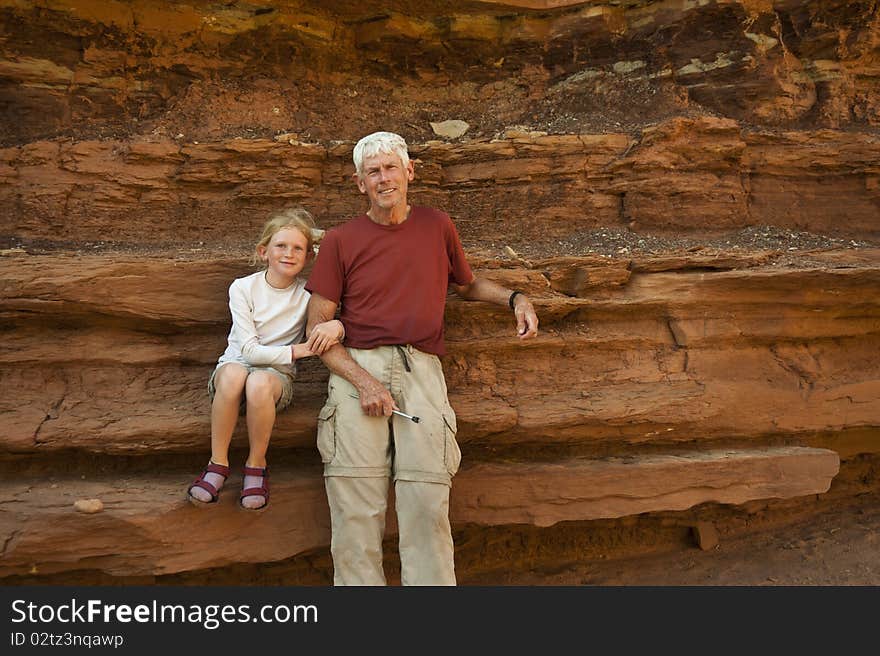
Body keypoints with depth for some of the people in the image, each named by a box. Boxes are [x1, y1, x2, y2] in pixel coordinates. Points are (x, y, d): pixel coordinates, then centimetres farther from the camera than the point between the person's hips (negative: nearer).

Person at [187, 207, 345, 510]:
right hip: (237, 363, 0)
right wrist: (295, 350, -22)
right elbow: (248, 349, -11)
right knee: (233, 373, -37)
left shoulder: (308, 293, -3)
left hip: (278, 374, 0)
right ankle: (218, 462, -20)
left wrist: (336, 325, -34)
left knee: (259, 382, -37)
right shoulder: (243, 287, -6)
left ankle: (256, 464, -13)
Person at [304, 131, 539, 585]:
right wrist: (362, 380, -9)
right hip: (357, 369, -1)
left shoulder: (437, 227, 17)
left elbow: (466, 284, 35)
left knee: (428, 510, -9)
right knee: (355, 510, -8)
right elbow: (319, 327, 6)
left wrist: (515, 298, 16)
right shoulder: (340, 241, 10)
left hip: (421, 370, 1)